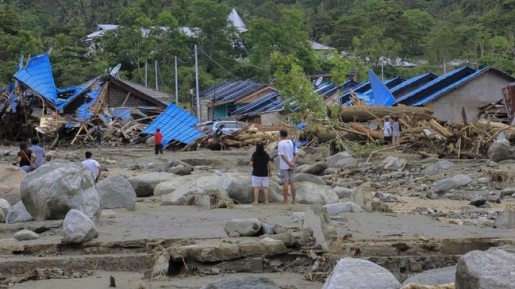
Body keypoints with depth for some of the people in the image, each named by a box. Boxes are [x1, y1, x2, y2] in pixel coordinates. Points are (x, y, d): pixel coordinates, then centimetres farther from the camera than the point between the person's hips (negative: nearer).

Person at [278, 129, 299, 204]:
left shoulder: (280, 143, -8)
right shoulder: (292, 143, 9)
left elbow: (282, 155, -15)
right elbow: (297, 154, 3)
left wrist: (289, 163, -14)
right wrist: (293, 162, -7)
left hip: (284, 166, -5)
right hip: (291, 166, 5)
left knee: (285, 182, -3)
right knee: (292, 182, 5)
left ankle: (285, 200, 0)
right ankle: (293, 200, 6)